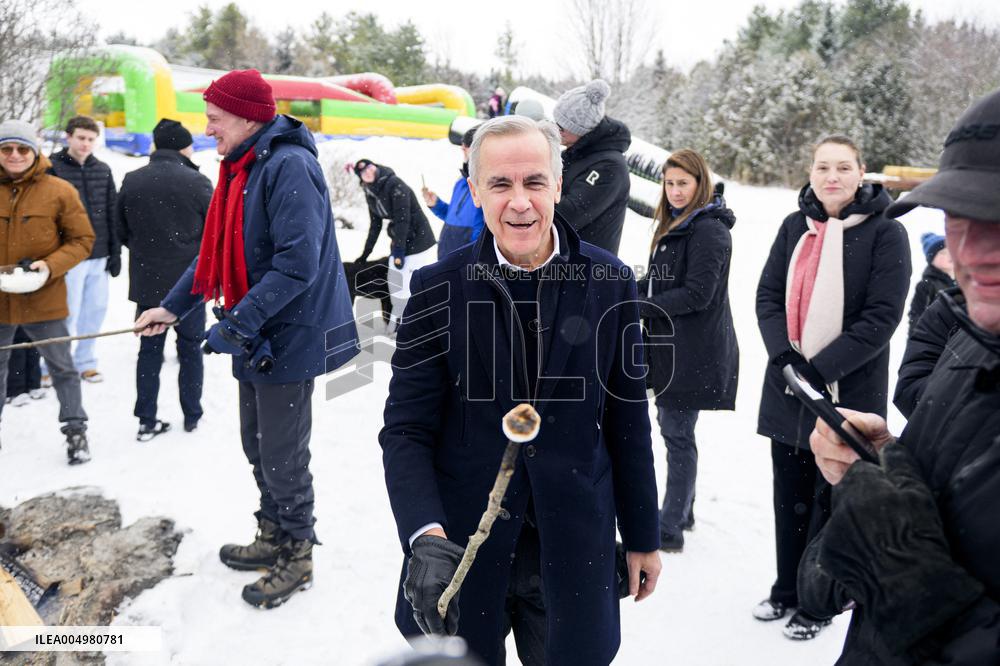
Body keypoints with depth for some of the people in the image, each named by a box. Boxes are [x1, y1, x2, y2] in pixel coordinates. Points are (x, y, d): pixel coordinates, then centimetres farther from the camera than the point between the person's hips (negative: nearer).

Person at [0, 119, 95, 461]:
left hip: (44, 300, -2)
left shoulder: (59, 191, -6)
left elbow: (83, 239, -2)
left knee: (62, 368, 8)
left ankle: (75, 429, 21)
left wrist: (51, 265, -17)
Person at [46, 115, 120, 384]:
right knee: (68, 313, -3)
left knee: (96, 310, 10)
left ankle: (85, 362, 24)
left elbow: (112, 214, 13)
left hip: (100, 256, 5)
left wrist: (115, 252, 9)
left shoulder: (103, 170, 10)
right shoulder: (53, 168, -5)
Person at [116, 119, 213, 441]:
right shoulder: (196, 182, -14)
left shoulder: (131, 181, -3)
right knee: (190, 350, 11)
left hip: (146, 283, 3)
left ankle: (147, 421, 14)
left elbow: (122, 232, 5)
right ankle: (192, 416, 19)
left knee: (149, 350, 11)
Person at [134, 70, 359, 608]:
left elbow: (298, 263, -27)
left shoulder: (289, 166, -20)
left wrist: (240, 321, -26)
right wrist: (173, 306, 14)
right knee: (257, 446, 19)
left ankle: (297, 557, 22)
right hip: (256, 338, 9)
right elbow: (218, 253, 18)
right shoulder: (243, 168, 11)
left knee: (282, 455, 3)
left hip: (289, 336, -9)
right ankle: (273, 538, 37)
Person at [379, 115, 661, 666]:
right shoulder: (438, 288, -8)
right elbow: (405, 430, -8)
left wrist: (642, 537, 8)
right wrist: (426, 538, -23)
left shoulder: (610, 283, -5)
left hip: (574, 548, 1)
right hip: (463, 543, 0)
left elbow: (627, 422, 2)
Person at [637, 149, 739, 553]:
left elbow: (697, 294, -20)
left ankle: (670, 530, 6)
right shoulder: (675, 225, 16)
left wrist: (640, 306, -17)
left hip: (695, 352, -10)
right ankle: (682, 511, 32)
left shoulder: (709, 230, -14)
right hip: (671, 346, 10)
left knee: (677, 433, -4)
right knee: (671, 426, 17)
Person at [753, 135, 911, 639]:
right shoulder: (794, 227, 6)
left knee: (832, 500, 5)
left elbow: (881, 317, -12)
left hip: (848, 391, -4)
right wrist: (785, 355, -11)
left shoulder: (885, 233, -7)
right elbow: (767, 295, 5)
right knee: (790, 496, 15)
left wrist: (821, 368, -17)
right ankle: (787, 589, 32)